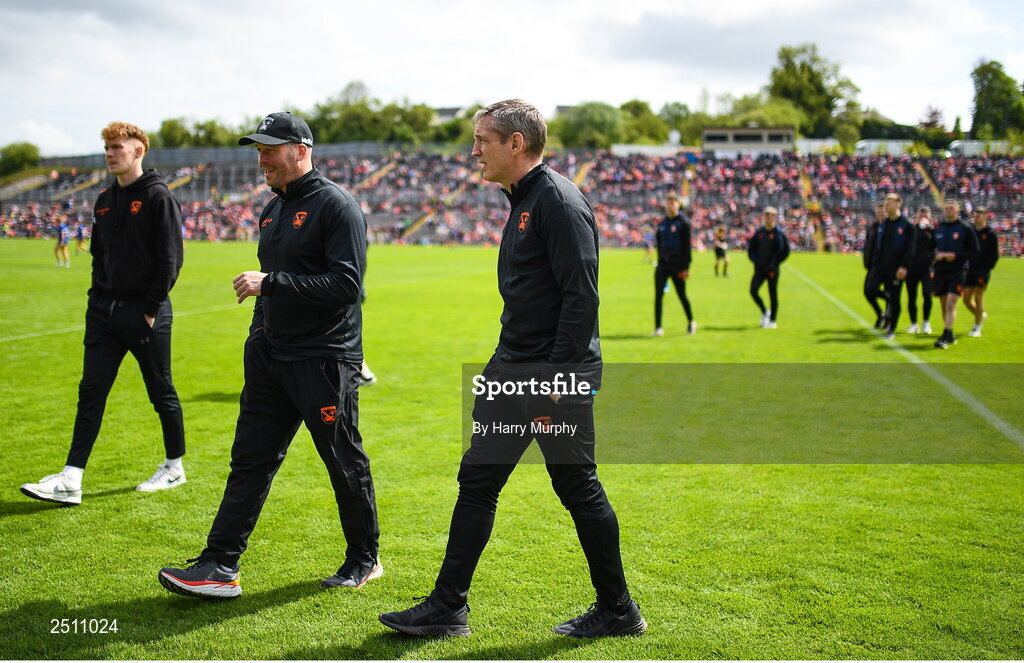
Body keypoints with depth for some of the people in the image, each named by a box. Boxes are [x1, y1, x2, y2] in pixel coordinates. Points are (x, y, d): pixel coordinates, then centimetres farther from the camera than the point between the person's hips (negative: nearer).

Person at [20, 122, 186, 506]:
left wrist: (152, 308, -14)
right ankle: (71, 479, 2)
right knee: (90, 392, 2)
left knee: (161, 393, 5)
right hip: (105, 309, 7)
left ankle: (174, 467, 22)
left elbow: (170, 259, -12)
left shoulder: (158, 196, -8)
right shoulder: (104, 201, 14)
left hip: (145, 311, -7)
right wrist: (97, 297, 10)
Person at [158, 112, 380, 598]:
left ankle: (364, 560, 22)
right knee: (250, 459, 6)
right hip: (270, 357, 8)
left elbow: (346, 284, -22)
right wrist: (258, 336, 20)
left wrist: (271, 283, -22)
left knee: (344, 462, 5)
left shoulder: (336, 206, -12)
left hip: (325, 360, -8)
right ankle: (220, 566, 9)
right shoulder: (273, 209, 15)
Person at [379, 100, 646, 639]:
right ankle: (447, 608, 19)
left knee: (577, 487, 1)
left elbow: (581, 296, -21)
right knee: (476, 480, 10)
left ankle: (618, 611, 18)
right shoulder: (522, 201, 16)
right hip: (513, 368, 10)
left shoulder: (559, 202, -15)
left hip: (558, 372, -10)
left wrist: (557, 375, -24)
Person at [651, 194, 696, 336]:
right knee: (658, 296, -7)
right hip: (663, 265, 4)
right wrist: (659, 261, 10)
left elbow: (686, 246, -7)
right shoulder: (662, 223, 11)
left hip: (677, 265, -4)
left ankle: (691, 322, 26)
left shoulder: (683, 222, -3)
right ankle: (658, 328, -5)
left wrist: (686, 267, -11)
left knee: (682, 296, 5)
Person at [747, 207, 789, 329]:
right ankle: (765, 312, 18)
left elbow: (785, 251, -5)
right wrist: (755, 261, 0)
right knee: (753, 291, -4)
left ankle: (773, 320, 9)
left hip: (772, 269, -5)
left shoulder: (778, 233, -4)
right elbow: (751, 248, 15)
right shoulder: (759, 232, 9)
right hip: (759, 268, 5)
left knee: (773, 294, 0)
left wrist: (774, 263, -11)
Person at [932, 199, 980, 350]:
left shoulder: (966, 229, -1)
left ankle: (945, 337, -16)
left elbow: (974, 251, -2)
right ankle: (950, 335, 23)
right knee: (944, 305, 9)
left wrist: (956, 256, -14)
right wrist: (936, 255, -5)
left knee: (951, 303, -15)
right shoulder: (937, 229, 9)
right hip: (940, 271, 4)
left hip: (957, 271, -4)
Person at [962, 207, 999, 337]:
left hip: (982, 271, -5)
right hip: (970, 270, 5)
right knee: (966, 299, 4)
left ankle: (977, 328, 6)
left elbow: (994, 256, -6)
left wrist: (986, 270, -13)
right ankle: (981, 315, 31)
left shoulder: (991, 234, -5)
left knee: (978, 298, -2)